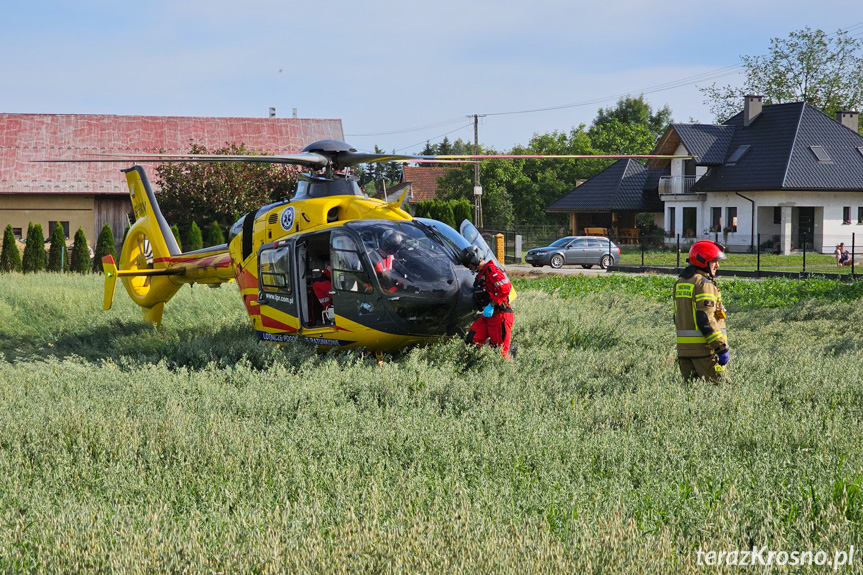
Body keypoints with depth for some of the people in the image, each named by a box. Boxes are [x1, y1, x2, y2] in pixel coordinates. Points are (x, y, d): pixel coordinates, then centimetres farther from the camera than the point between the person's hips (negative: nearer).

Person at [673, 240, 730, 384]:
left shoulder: (680, 283, 15)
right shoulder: (704, 284, -13)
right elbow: (706, 320, -20)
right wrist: (722, 347, -18)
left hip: (683, 348, 8)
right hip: (703, 348, -8)